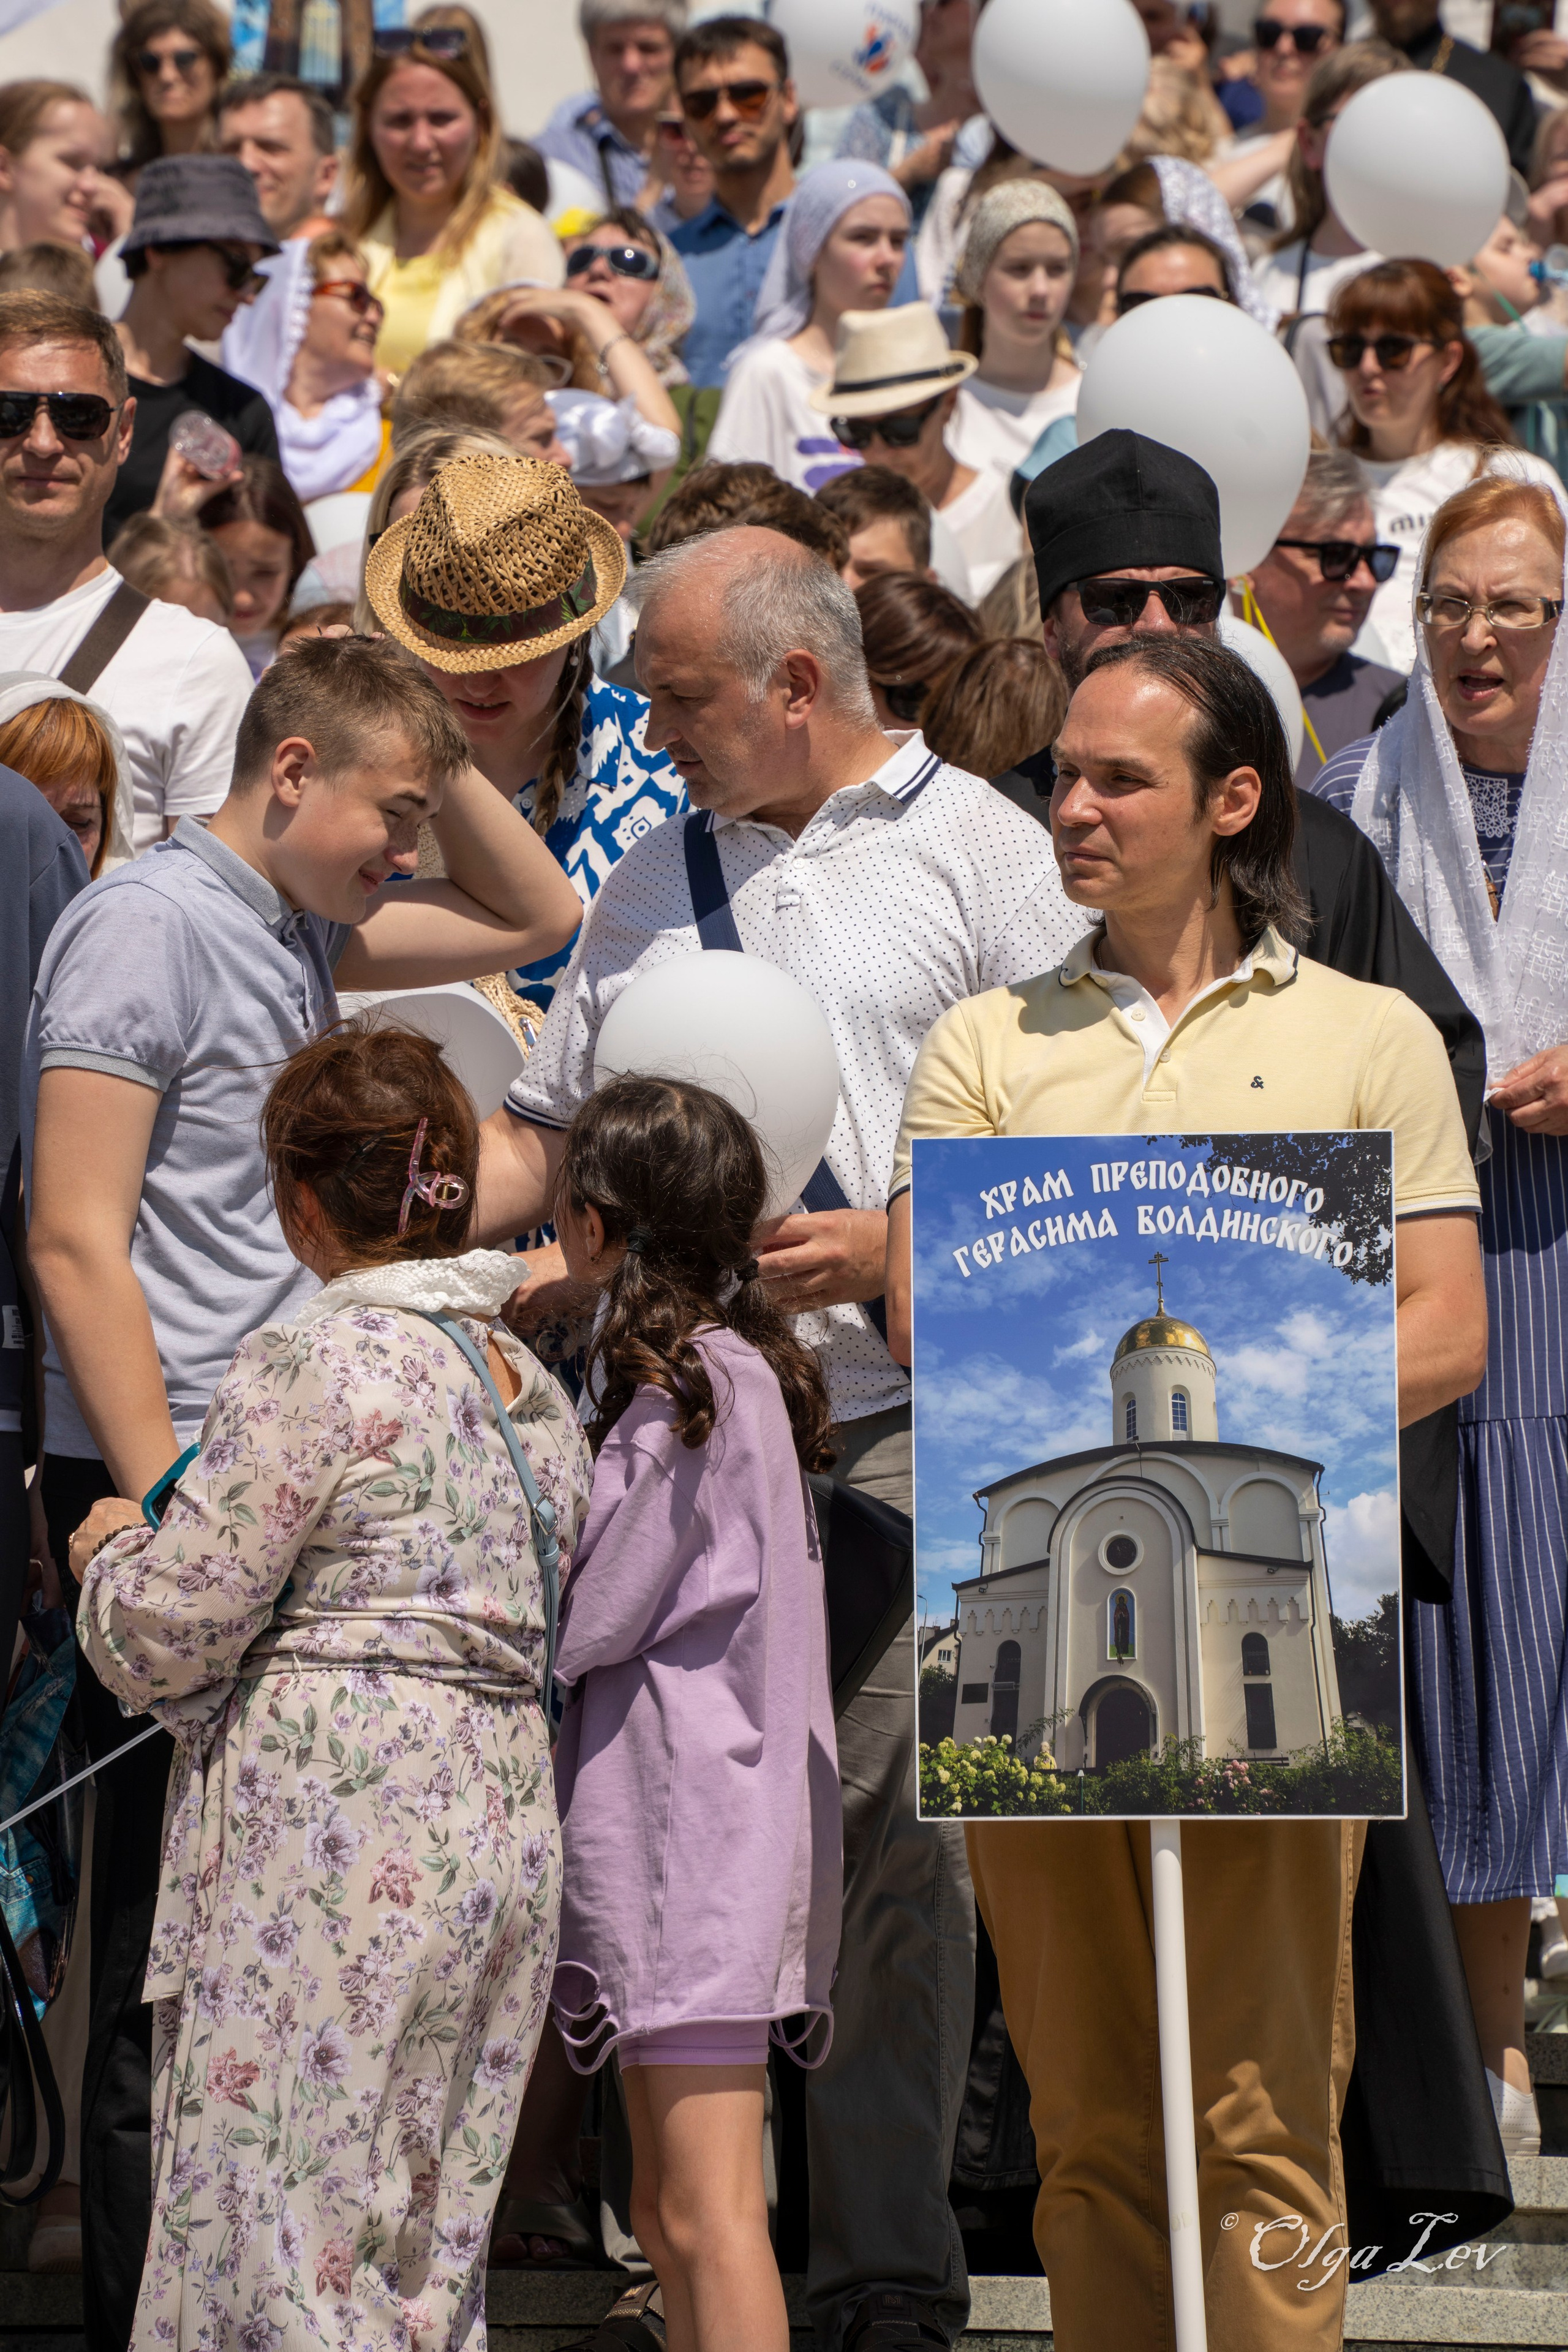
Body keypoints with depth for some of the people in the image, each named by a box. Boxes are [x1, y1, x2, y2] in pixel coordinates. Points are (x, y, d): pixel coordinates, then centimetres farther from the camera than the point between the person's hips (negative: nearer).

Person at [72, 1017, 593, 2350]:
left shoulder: (314, 1363, -10)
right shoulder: (538, 1390, 13)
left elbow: (168, 1634, -10)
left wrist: (111, 1554, 12)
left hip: (330, 1843, -8)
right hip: (507, 1831, 8)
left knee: (274, 2239, -4)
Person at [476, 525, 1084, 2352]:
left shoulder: (978, 852, 3)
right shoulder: (649, 880, 20)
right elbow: (545, 1126, 24)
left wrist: (898, 1249, -14)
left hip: (896, 1425, -5)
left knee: (884, 1837, -5)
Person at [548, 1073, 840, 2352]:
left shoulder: (698, 1383, -13)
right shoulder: (738, 1367, 15)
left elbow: (585, 1620, -14)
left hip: (693, 1813, -10)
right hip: (672, 1812, 10)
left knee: (707, 2215, -14)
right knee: (666, 2211, 13)